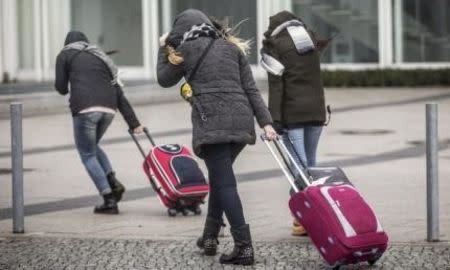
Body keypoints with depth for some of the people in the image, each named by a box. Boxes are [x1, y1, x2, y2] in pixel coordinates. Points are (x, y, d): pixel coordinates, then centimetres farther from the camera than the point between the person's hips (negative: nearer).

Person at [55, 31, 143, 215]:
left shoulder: (65, 55, 15)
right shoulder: (101, 58, 26)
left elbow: (61, 87, 11)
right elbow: (118, 92, 20)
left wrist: (67, 90, 37)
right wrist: (134, 123, 16)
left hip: (85, 109, -5)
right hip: (109, 108, 5)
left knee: (88, 154, 7)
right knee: (92, 147, 27)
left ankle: (109, 199, -3)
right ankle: (113, 182, 7)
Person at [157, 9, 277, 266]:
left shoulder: (185, 49, 8)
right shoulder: (232, 47, 19)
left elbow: (165, 79, 21)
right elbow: (250, 88, 12)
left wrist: (164, 49, 33)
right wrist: (266, 122, 8)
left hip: (211, 123, -5)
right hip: (241, 120, 5)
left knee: (224, 182, -8)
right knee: (219, 177, 22)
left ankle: (244, 247, -17)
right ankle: (210, 237, 28)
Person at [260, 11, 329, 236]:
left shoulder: (275, 43, -3)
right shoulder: (311, 38, 16)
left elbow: (276, 84, -10)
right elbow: (316, 76, 11)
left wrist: (274, 118, -12)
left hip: (292, 112, -5)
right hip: (316, 109, 5)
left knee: (298, 165, -5)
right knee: (310, 163, 14)